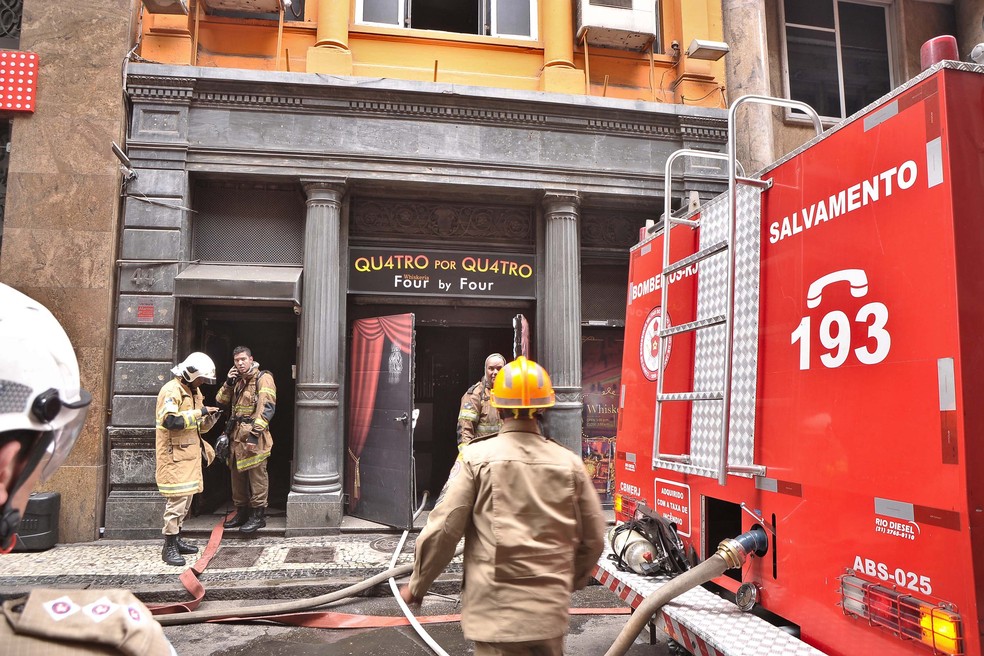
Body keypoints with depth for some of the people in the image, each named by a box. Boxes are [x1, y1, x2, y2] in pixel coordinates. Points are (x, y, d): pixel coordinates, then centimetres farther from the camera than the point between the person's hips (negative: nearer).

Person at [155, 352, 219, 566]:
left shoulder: (194, 391, 17)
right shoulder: (171, 390, -13)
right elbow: (170, 420, -27)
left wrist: (209, 419, 2)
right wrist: (200, 412, -23)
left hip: (190, 453, 10)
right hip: (174, 454, -10)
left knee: (187, 496, 14)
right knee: (177, 497, -10)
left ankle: (177, 539, 25)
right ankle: (169, 547, -3)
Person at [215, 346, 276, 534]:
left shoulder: (263, 378, -7)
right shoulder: (238, 381, 18)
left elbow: (267, 408, -16)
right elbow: (221, 404, 15)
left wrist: (255, 433, -23)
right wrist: (228, 383, 0)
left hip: (254, 436, -8)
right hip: (237, 435, 8)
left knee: (257, 475, -4)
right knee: (237, 474, 14)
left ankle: (258, 516, 3)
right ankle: (242, 512, 26)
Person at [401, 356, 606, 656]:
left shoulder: (476, 457, -10)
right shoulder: (569, 463, -1)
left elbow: (443, 528, -10)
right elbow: (593, 538, 6)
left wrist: (417, 585, 6)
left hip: (496, 610, -3)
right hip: (550, 610, 3)